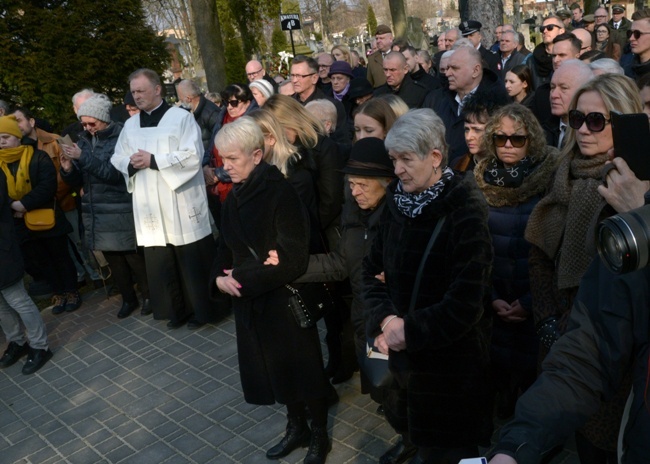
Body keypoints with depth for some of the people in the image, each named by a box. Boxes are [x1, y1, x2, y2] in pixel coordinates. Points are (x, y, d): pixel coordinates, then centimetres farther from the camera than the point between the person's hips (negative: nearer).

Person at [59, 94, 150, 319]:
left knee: (133, 257, 1)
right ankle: (128, 299, 28)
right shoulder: (84, 140, 7)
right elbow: (78, 181, 9)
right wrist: (68, 169, -12)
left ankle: (148, 296, 21)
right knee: (113, 259, 12)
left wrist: (83, 157, -22)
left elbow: (115, 173, -20)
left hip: (121, 211, -5)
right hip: (95, 212, 5)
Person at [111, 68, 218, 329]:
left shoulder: (181, 117, -3)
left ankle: (202, 309, 16)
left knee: (193, 260, 1)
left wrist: (154, 160, -16)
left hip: (182, 203, -5)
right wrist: (131, 163, -8)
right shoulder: (130, 124, 14)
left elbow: (192, 155, -14)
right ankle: (177, 310, 22)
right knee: (161, 263, 8)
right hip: (150, 207, 5)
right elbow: (117, 158, 15)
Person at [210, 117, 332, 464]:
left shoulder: (281, 193, -19)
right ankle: (296, 427, 43)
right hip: (251, 302, 7)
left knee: (303, 368, 10)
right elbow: (227, 248, 10)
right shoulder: (234, 198, 4)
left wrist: (243, 278, -18)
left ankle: (319, 436, 33)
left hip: (286, 300, -7)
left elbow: (293, 260, -22)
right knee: (276, 367, 20)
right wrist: (220, 277, -11)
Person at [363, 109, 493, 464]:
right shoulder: (397, 202, -2)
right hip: (403, 353, 6)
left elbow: (464, 305, -24)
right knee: (402, 417, 29)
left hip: (450, 362, -6)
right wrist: (384, 318, -14)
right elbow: (372, 270, 2)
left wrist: (409, 330, -18)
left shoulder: (466, 212, -21)